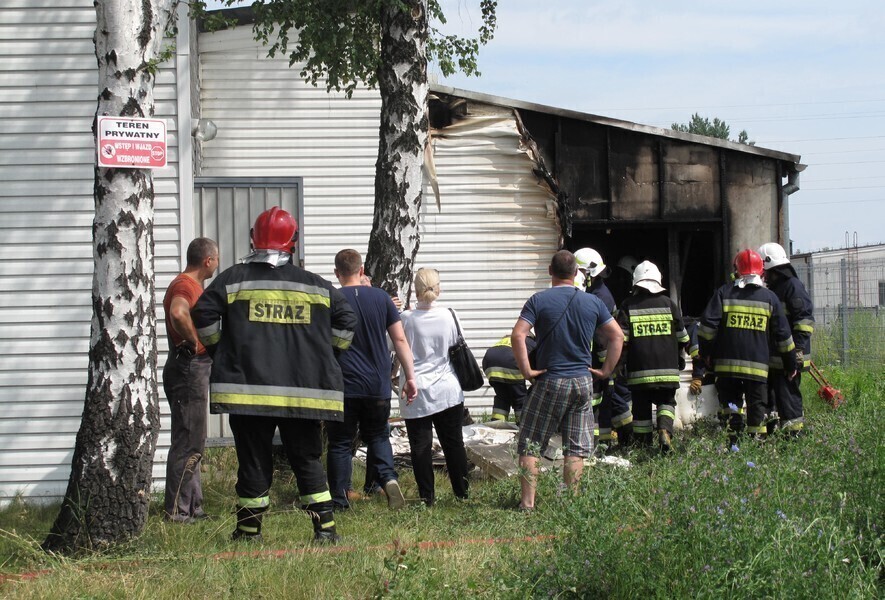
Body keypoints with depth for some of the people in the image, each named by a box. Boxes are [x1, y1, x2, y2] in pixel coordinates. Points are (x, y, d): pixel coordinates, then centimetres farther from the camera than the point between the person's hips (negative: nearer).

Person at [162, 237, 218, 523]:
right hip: (188, 368, -11)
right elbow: (178, 313, -37)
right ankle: (176, 511, -7)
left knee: (191, 443, 14)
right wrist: (193, 343, -24)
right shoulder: (184, 285, -15)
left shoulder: (193, 285, 17)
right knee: (189, 444, -9)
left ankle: (192, 507, 20)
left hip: (194, 369, 11)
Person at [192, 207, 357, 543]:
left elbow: (203, 314, -3)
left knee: (254, 459, 6)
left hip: (248, 387, -1)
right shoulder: (315, 285, 8)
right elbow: (346, 321, 9)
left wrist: (219, 351, 12)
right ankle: (325, 526, 4)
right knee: (307, 459, 10)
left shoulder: (233, 279, 3)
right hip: (305, 389, 1)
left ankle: (249, 529, 13)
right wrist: (324, 356, 20)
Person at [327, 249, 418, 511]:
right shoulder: (381, 298, 3)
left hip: (343, 387, -3)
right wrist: (410, 377, 7)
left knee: (340, 443, 6)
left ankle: (339, 502, 5)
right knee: (378, 437, 18)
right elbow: (400, 339, 2)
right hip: (378, 386, 3)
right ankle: (388, 477, -7)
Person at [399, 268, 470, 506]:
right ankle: (462, 492, 16)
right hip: (448, 390, 2)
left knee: (420, 446, 4)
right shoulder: (450, 316, -4)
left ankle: (427, 496, 5)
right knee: (453, 443, 11)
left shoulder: (405, 319, -10)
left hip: (416, 392, -2)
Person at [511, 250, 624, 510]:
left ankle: (527, 502, -1)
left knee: (530, 444, 4)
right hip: (583, 382, 3)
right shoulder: (593, 302, 4)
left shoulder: (539, 301, -6)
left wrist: (526, 370, -10)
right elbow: (617, 336, 7)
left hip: (550, 381, -3)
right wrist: (606, 370, 11)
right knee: (576, 447, 9)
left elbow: (517, 335, -17)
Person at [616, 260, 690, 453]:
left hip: (639, 371, 0)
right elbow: (682, 337, 10)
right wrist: (678, 355, 28)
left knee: (641, 408, 9)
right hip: (666, 368, 0)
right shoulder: (668, 303, 4)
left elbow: (620, 338, -4)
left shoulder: (628, 306, 1)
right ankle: (665, 429, -13)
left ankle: (643, 447, 11)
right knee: (666, 402, 14)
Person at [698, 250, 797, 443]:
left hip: (727, 362, 0)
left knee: (730, 401, 7)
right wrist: (791, 364, 16)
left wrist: (705, 352, 8)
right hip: (757, 365, 0)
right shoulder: (769, 297, 5)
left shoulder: (724, 293, 2)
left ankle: (733, 441, -6)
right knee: (757, 406, 7)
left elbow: (708, 325, -4)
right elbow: (783, 334, 8)